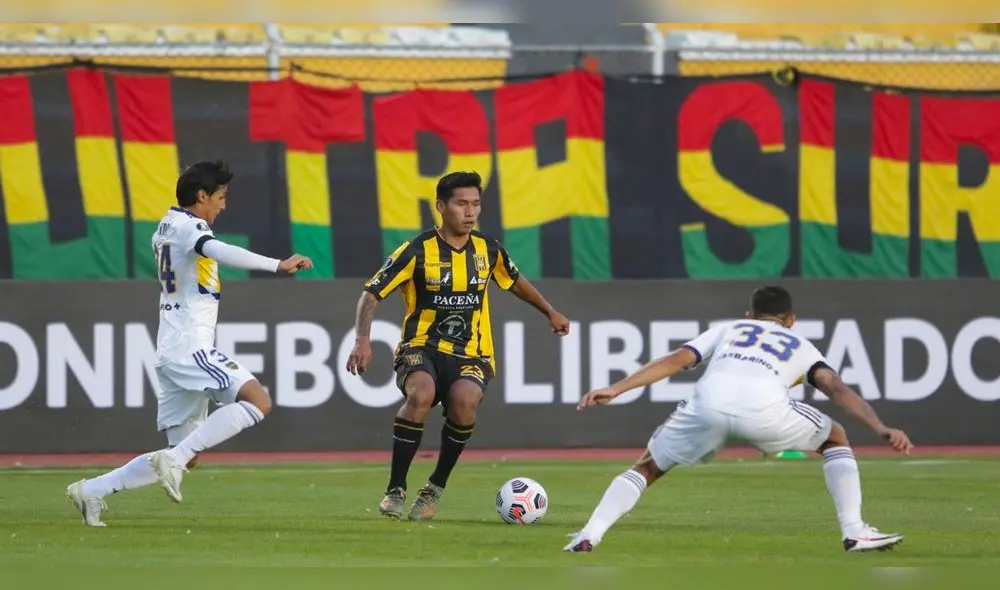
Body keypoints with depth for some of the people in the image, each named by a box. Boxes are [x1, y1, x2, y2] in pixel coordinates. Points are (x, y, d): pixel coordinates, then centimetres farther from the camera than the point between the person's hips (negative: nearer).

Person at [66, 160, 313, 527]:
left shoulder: (166, 227, 17)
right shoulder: (189, 227, -10)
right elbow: (220, 252, -30)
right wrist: (277, 265, -39)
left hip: (171, 352, 10)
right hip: (190, 348, -10)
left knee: (184, 457, 11)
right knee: (257, 401, -22)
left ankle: (92, 490, 10)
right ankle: (173, 458, -25)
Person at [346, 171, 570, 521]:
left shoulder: (488, 251, 5)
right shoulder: (417, 252, -7)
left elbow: (515, 282, 27)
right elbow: (371, 295, -6)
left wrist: (550, 312, 31)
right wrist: (362, 340, -20)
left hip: (470, 355, 2)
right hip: (421, 348, -2)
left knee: (464, 400, -33)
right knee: (421, 394, -37)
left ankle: (435, 489, -11)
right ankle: (395, 489, -20)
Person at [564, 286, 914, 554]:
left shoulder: (728, 329, 37)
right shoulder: (801, 347, 35)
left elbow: (675, 361, 23)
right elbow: (837, 389, 18)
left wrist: (616, 390, 16)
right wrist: (879, 428, 8)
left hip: (709, 402, 1)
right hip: (764, 408, -1)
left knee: (647, 467, 25)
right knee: (836, 439, 27)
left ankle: (589, 536, 7)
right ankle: (854, 533, 15)